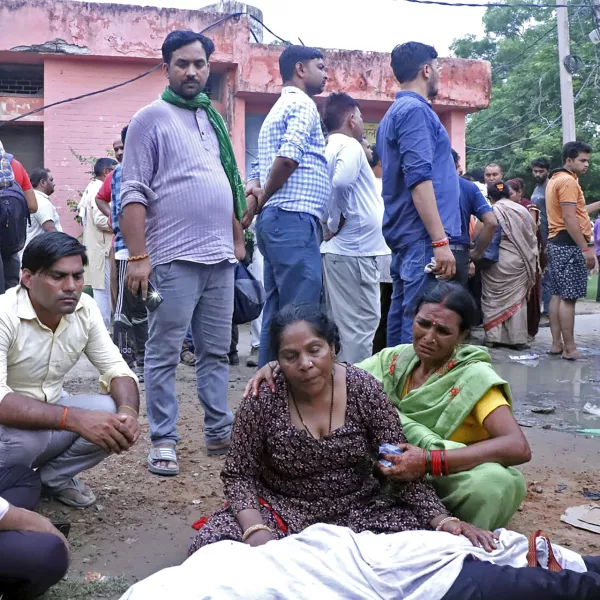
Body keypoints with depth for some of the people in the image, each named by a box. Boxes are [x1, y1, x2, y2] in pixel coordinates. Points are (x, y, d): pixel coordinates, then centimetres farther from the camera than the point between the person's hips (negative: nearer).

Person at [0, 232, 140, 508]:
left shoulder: (85, 308, -10)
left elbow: (115, 369, -7)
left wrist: (128, 410, -30)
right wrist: (74, 419, -47)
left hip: (50, 411, 5)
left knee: (113, 416, -20)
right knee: (27, 434, -36)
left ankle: (52, 477, 4)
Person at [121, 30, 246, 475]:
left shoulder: (213, 119, 18)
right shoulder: (151, 118, -2)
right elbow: (133, 193, -9)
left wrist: (238, 239, 17)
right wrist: (138, 257, -16)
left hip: (220, 258, 6)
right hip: (174, 259, -6)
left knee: (216, 351, 11)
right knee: (164, 354, 0)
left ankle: (220, 431, 20)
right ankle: (163, 441, 8)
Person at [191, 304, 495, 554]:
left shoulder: (363, 389, -11)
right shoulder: (263, 399, -14)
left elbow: (401, 465, -8)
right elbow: (239, 474, -6)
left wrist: (442, 520, -21)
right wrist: (256, 528, -25)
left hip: (357, 508, 2)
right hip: (284, 509, -1)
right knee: (212, 544, -27)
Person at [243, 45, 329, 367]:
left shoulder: (277, 110, 26)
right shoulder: (302, 104, -4)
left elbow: (258, 166, 22)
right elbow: (288, 157, -20)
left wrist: (255, 193, 3)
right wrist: (264, 197, -8)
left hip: (275, 219, 10)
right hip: (294, 219, -10)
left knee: (276, 314, 10)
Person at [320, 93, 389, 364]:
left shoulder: (330, 147, 19)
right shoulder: (350, 146, -9)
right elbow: (341, 183, -27)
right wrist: (336, 223, -15)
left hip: (338, 249, 9)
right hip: (354, 249, -9)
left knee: (343, 321, 13)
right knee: (362, 321, -5)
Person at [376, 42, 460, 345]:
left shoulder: (394, 112, 21)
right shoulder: (415, 110, -9)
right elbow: (420, 178, -20)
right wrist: (440, 241, -23)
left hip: (405, 232, 10)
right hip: (422, 234, -10)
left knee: (403, 314, 10)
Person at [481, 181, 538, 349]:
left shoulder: (492, 212, -5)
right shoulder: (523, 210, 10)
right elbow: (533, 238, 12)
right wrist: (530, 262, 18)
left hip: (498, 262, -4)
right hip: (520, 261, 4)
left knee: (495, 297, 4)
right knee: (517, 299, 8)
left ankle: (494, 336, 2)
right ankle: (518, 338, 7)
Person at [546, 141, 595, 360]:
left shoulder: (555, 179, 19)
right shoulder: (568, 181, -14)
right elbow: (569, 219, -21)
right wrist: (585, 249, -22)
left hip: (556, 243, 11)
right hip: (569, 244, -11)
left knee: (558, 295, 11)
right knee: (568, 298, -9)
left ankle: (556, 344, 15)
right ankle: (569, 349, -6)